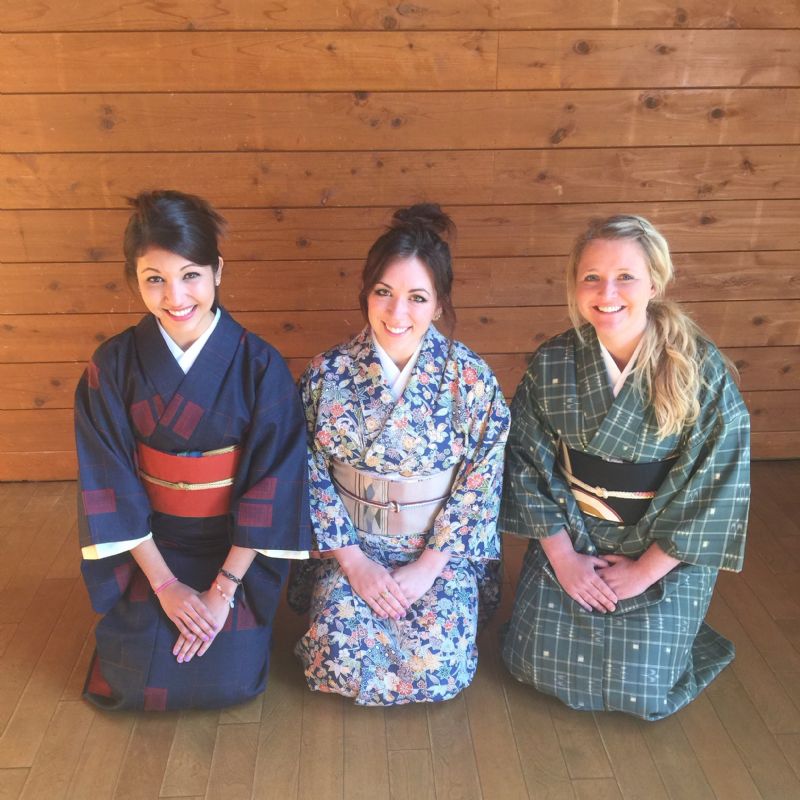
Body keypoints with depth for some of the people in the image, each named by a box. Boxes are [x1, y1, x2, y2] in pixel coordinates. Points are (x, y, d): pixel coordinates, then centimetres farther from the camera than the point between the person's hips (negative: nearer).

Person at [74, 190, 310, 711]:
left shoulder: (260, 365, -16)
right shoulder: (113, 367, -12)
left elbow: (272, 481, -14)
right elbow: (110, 484, -8)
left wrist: (223, 589, -15)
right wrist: (165, 583, -11)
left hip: (238, 548, -1)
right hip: (150, 547, 1)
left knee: (229, 681, -6)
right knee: (133, 685, -2)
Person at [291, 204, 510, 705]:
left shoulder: (470, 378, -12)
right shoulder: (328, 375, -8)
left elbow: (481, 482, -9)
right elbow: (312, 474, -4)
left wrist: (427, 566, -12)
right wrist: (352, 559, -10)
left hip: (444, 548, 0)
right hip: (352, 545, 1)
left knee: (438, 667, -15)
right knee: (342, 659, -16)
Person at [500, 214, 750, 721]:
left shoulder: (701, 370, -17)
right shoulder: (552, 364, -12)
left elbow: (718, 482, -14)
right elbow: (526, 460, -6)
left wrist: (645, 570, -13)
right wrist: (562, 555, -9)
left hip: (666, 550, -2)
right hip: (570, 539, 2)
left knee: (641, 686, -4)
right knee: (542, 662, 3)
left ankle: (675, 638, 29)